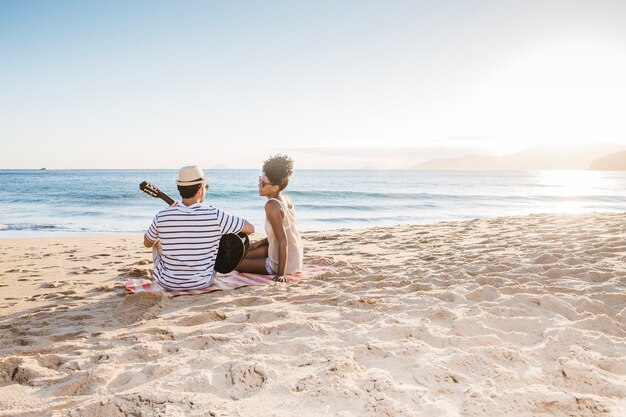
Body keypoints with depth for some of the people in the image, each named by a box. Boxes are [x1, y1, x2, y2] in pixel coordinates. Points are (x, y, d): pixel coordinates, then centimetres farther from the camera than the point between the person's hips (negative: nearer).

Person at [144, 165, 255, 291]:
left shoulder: (161, 217, -15)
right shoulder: (215, 215, -20)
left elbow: (147, 243, 5)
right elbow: (250, 228, -9)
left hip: (168, 284, 1)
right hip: (203, 283, 0)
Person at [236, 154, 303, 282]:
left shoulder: (272, 206, -25)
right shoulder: (287, 200, -1)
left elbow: (283, 241, -27)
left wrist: (280, 273, -24)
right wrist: (260, 242, 14)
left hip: (283, 264, -8)